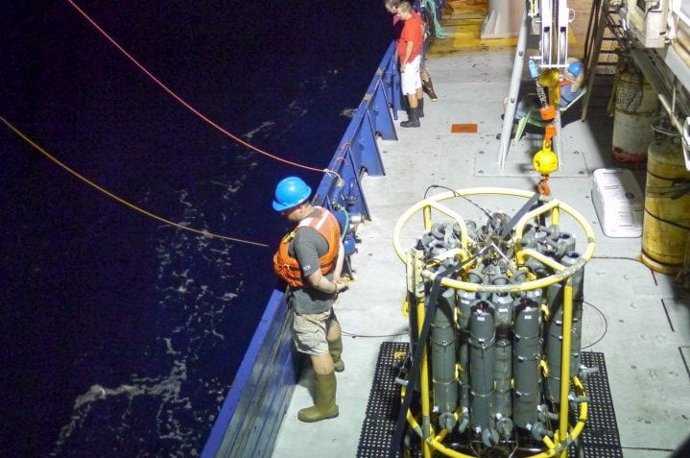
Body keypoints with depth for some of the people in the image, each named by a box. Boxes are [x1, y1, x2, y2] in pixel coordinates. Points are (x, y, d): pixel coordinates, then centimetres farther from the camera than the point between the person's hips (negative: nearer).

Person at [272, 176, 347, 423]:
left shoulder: (303, 238, -37)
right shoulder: (324, 213, -9)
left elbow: (315, 280, -32)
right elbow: (339, 245, 2)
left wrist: (334, 288, -13)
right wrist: (337, 278, -2)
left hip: (310, 299, -9)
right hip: (325, 294, 9)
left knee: (316, 349, 6)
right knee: (330, 322, 34)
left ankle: (326, 405, 21)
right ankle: (336, 360, 64)